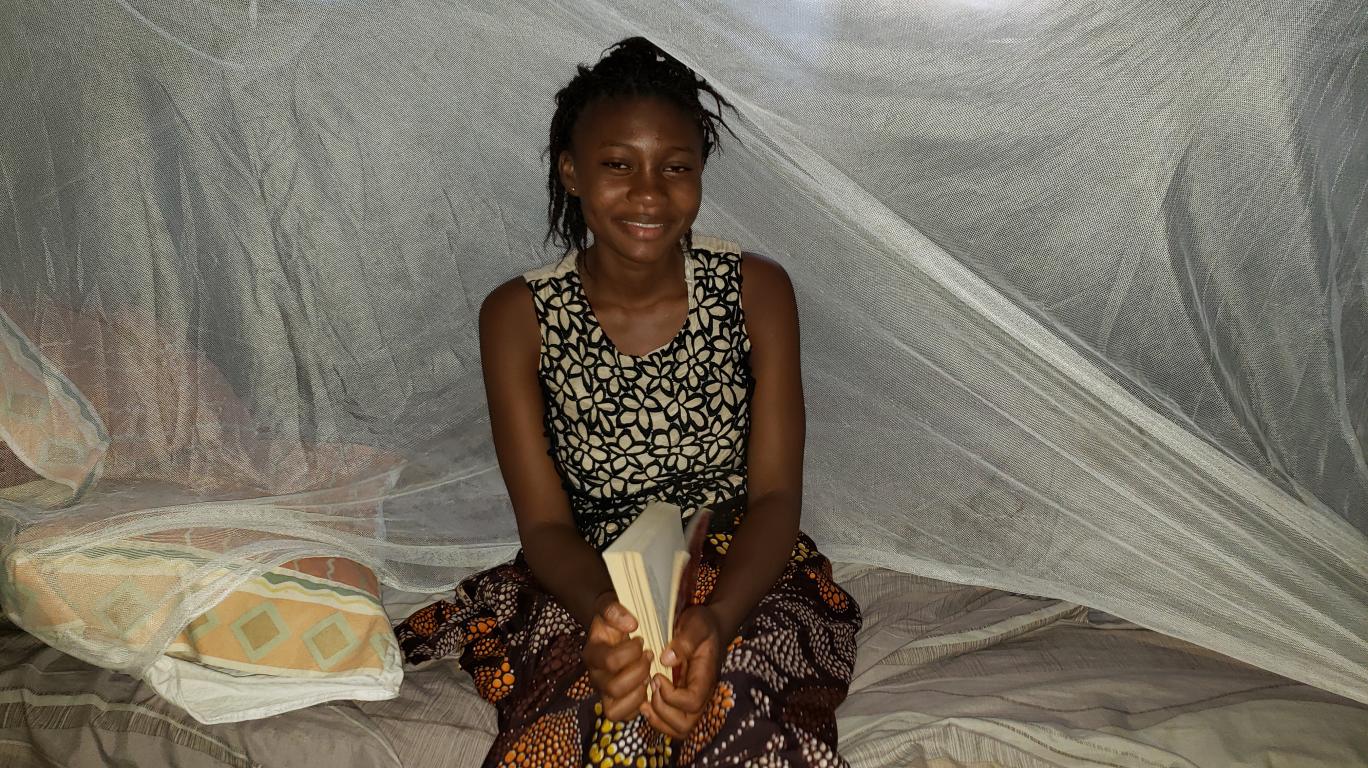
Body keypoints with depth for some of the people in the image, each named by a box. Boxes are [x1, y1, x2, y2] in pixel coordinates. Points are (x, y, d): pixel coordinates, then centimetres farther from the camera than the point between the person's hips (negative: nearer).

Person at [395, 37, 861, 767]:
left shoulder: (758, 290, -6)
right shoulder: (518, 316, -7)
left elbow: (776, 494, -9)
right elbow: (545, 523, -8)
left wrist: (718, 617, -28)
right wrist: (603, 613, -30)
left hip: (745, 571, 1)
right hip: (590, 583, 0)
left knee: (736, 699, -30)